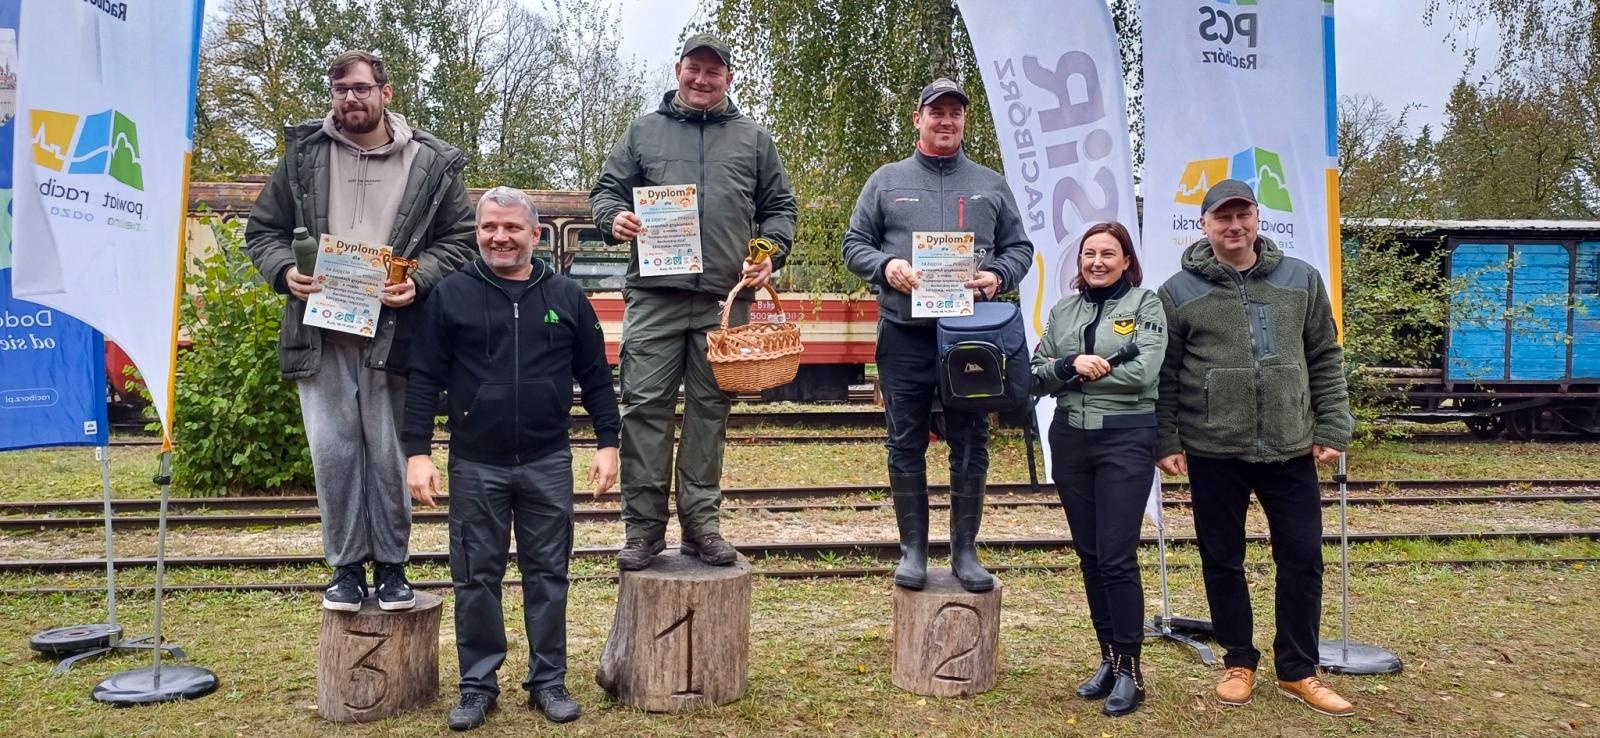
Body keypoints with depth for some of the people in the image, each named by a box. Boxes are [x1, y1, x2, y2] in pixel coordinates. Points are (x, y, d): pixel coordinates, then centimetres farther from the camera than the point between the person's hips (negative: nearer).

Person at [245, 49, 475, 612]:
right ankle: (346, 566, 17)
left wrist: (419, 281, -11)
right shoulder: (302, 154, 10)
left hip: (392, 332, -2)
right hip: (319, 331, 2)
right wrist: (284, 271, -6)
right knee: (332, 451, 4)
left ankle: (391, 565, 18)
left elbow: (459, 238, 5)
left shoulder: (433, 163, 4)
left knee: (389, 453, 4)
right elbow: (263, 229, 14)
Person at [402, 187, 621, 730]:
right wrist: (417, 451, -8)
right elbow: (424, 378, -1)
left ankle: (549, 681, 21)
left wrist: (608, 443, 3)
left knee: (547, 574, 8)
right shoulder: (450, 295, 0)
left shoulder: (566, 296, 5)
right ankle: (478, 684, 21)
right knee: (476, 578, 7)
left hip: (548, 462, 1)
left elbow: (595, 376, 8)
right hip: (475, 464, -1)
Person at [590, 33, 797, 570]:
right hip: (654, 294, -1)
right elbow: (606, 190, 13)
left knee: (710, 410, 6)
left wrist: (771, 253, -2)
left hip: (726, 298, 1)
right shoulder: (644, 131, 14)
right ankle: (644, 527, 5)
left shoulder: (753, 138, 16)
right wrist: (614, 218, -9)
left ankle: (701, 523, 15)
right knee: (645, 406, -4)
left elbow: (779, 207, 16)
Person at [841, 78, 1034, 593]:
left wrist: (998, 275, -7)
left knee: (970, 445, 5)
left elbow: (1020, 247, 14)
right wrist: (884, 266, -12)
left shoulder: (991, 185, 14)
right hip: (904, 335, -1)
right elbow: (854, 244, 8)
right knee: (906, 444, 4)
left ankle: (965, 550, 17)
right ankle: (913, 549, 16)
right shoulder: (887, 181, 10)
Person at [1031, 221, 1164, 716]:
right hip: (1070, 439, 5)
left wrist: (1082, 373, -8)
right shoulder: (1063, 310, 12)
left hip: (1125, 439, -5)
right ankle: (1108, 659, 23)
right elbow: (1038, 373, 5)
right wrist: (1071, 365, -13)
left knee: (1117, 558, -6)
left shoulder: (1145, 304, -2)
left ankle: (1130, 669, 7)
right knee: (1088, 556, 10)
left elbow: (1144, 372, -15)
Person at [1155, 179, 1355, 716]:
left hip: (1290, 450, 2)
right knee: (1222, 562, 9)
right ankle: (1239, 663, 27)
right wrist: (1166, 442, -4)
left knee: (1302, 561, 7)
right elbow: (1163, 376, 0)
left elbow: (1326, 360, 8)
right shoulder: (1178, 292, -1)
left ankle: (1298, 671, 24)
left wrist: (1332, 429, 2)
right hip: (1213, 453, -1)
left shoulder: (1302, 280, 6)